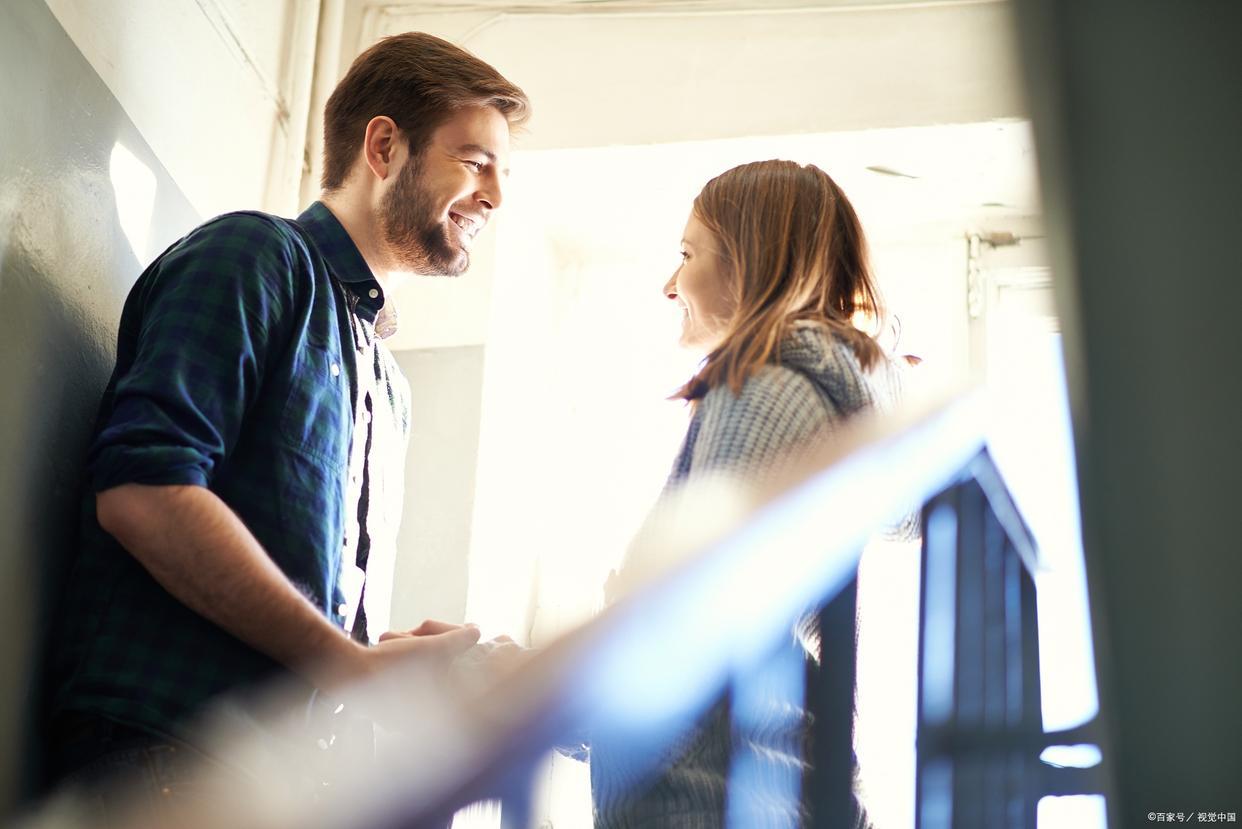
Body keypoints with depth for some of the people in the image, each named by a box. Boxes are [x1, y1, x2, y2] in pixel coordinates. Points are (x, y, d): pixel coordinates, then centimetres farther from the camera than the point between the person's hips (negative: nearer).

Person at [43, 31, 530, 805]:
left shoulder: (390, 384, 25)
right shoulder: (259, 255, -2)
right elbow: (141, 491, -17)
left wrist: (397, 658, 3)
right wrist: (354, 666, -17)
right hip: (166, 748, -8)